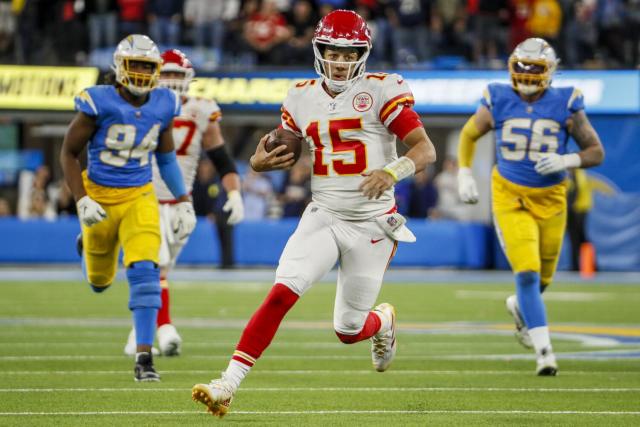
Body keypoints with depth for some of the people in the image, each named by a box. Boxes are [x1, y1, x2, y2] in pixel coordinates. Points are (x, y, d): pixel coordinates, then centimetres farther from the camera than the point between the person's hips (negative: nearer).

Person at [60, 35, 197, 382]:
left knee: (144, 272, -19)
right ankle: (87, 245, 57)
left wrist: (183, 202, 8)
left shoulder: (163, 106, -4)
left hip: (140, 197, 1)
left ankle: (143, 356, -17)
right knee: (100, 280, 17)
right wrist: (81, 201, -16)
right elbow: (68, 152, -7)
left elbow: (166, 157, 12)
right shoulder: (99, 103, -16)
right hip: (100, 196, -1)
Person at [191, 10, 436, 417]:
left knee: (349, 330, 6)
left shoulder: (381, 92, -10)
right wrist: (262, 161, -8)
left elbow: (426, 150, -14)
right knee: (281, 294, -18)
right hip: (324, 216, 3)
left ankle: (383, 322, 44)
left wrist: (392, 171, -33)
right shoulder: (303, 98, 5)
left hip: (371, 223, -3)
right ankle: (228, 384, -20)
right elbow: (288, 154, 17)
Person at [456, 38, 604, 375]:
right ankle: (544, 350, -13)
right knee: (527, 273, -15)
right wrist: (464, 175, 2)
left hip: (550, 199, 2)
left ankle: (519, 307, 51)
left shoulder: (565, 105, -7)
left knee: (542, 277, 15)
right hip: (510, 197, -2)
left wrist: (565, 161, -20)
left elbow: (596, 152, -2)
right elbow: (468, 135, 12)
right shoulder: (498, 102, -5)